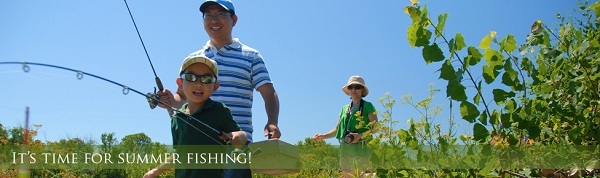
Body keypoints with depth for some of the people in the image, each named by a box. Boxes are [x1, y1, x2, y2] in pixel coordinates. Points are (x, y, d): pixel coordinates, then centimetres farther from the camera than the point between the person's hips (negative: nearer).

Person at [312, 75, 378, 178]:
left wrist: (359, 135, -18)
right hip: (344, 148, 6)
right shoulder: (344, 108, 19)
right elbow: (337, 129, 21)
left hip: (361, 147, -5)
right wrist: (323, 136, 9)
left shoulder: (367, 106, 3)